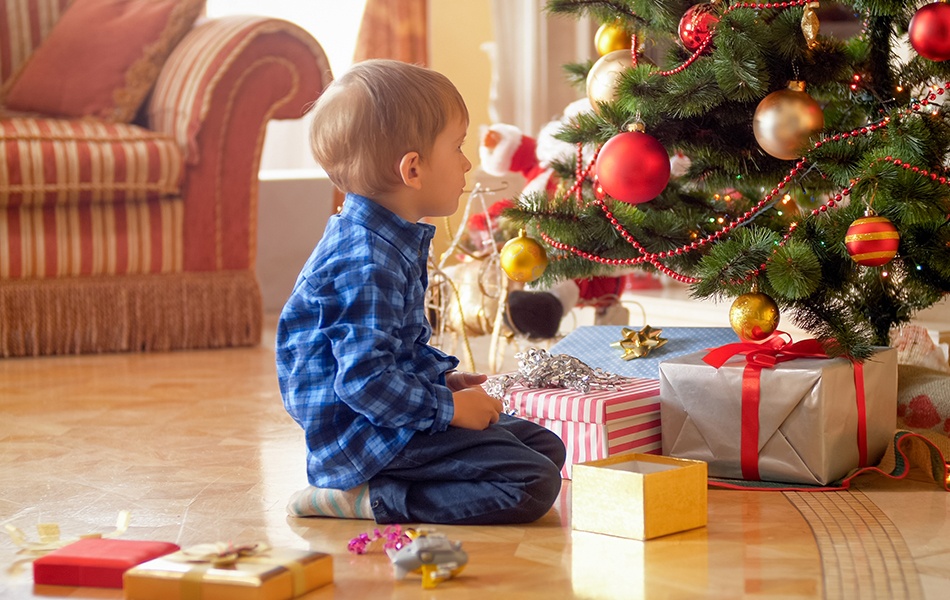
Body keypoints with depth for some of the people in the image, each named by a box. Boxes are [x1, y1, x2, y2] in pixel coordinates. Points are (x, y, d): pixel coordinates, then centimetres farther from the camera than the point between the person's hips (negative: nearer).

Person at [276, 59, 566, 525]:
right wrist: (449, 408, -18)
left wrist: (443, 378, 11)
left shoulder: (396, 241, 11)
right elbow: (364, 379, -28)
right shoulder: (367, 265, -23)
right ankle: (364, 500, -13)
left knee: (546, 447, 13)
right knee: (532, 484, -17)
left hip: (393, 416, 11)